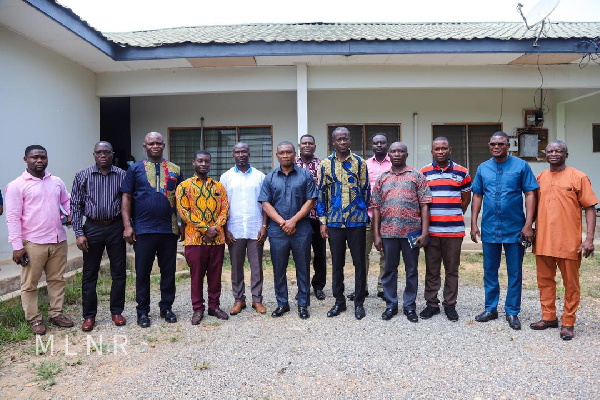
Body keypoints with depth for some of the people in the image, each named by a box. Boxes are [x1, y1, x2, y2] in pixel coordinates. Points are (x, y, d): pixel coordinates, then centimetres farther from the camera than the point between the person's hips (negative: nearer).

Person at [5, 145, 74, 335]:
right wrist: (17, 246, -11)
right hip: (33, 243, -4)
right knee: (30, 284, 6)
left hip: (58, 241, 5)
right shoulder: (17, 186, -5)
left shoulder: (57, 182, 10)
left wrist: (69, 215, 2)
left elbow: (67, 201, 25)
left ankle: (56, 313, 25)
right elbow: (13, 217, -7)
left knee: (57, 280, 12)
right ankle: (33, 319, 20)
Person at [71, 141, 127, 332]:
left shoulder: (122, 175, 2)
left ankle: (116, 312, 21)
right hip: (92, 228, 0)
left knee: (119, 273, 6)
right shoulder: (83, 176, 2)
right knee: (89, 274, 7)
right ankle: (89, 316, 19)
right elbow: (75, 205, 2)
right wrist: (79, 233, -5)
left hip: (116, 228, 1)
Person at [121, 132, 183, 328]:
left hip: (169, 229, 2)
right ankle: (142, 311, 20)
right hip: (143, 229, -1)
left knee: (169, 271, 9)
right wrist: (127, 225, -7)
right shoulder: (135, 169, 5)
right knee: (142, 272, 7)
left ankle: (166, 308, 25)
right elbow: (126, 197, 2)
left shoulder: (174, 170, 10)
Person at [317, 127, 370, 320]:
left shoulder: (359, 162, 2)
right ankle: (339, 301, 25)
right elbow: (321, 193, 4)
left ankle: (359, 302, 20)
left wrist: (365, 215, 2)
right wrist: (323, 221, 0)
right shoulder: (326, 164, 4)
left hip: (357, 220, -1)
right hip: (334, 221, 1)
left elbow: (365, 190, 5)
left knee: (359, 262, 6)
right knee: (337, 263, 10)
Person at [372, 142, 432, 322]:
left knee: (412, 270, 8)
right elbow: (376, 208, 8)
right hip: (388, 232, 2)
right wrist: (376, 235, 2)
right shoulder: (382, 179, 10)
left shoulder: (417, 176, 4)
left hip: (412, 231, -2)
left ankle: (410, 306, 21)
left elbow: (424, 205, -1)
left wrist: (424, 232, -9)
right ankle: (391, 305, 23)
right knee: (389, 270, 10)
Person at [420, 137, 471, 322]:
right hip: (431, 230, 0)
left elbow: (466, 199, 13)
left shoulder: (462, 172, 6)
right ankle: (431, 303, 19)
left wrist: (454, 216, 8)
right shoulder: (424, 172, 6)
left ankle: (450, 305, 20)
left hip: (454, 230, 0)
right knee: (431, 270, 8)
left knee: (452, 270, 8)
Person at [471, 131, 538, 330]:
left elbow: (530, 194, -5)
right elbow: (477, 196, 9)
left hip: (515, 229, -2)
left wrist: (528, 224, -12)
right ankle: (490, 309, 25)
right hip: (489, 229, 3)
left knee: (515, 273, 7)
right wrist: (473, 223, 3)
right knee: (489, 271, 12)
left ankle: (512, 312, 21)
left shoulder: (521, 166, -2)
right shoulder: (483, 168, 6)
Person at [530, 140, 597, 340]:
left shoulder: (578, 177, -2)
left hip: (569, 241, -4)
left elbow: (590, 208, -4)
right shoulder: (539, 178, 10)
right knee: (545, 280, 12)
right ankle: (549, 317, 26)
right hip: (543, 240, 4)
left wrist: (589, 239, -12)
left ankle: (568, 323, 18)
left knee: (570, 283, 6)